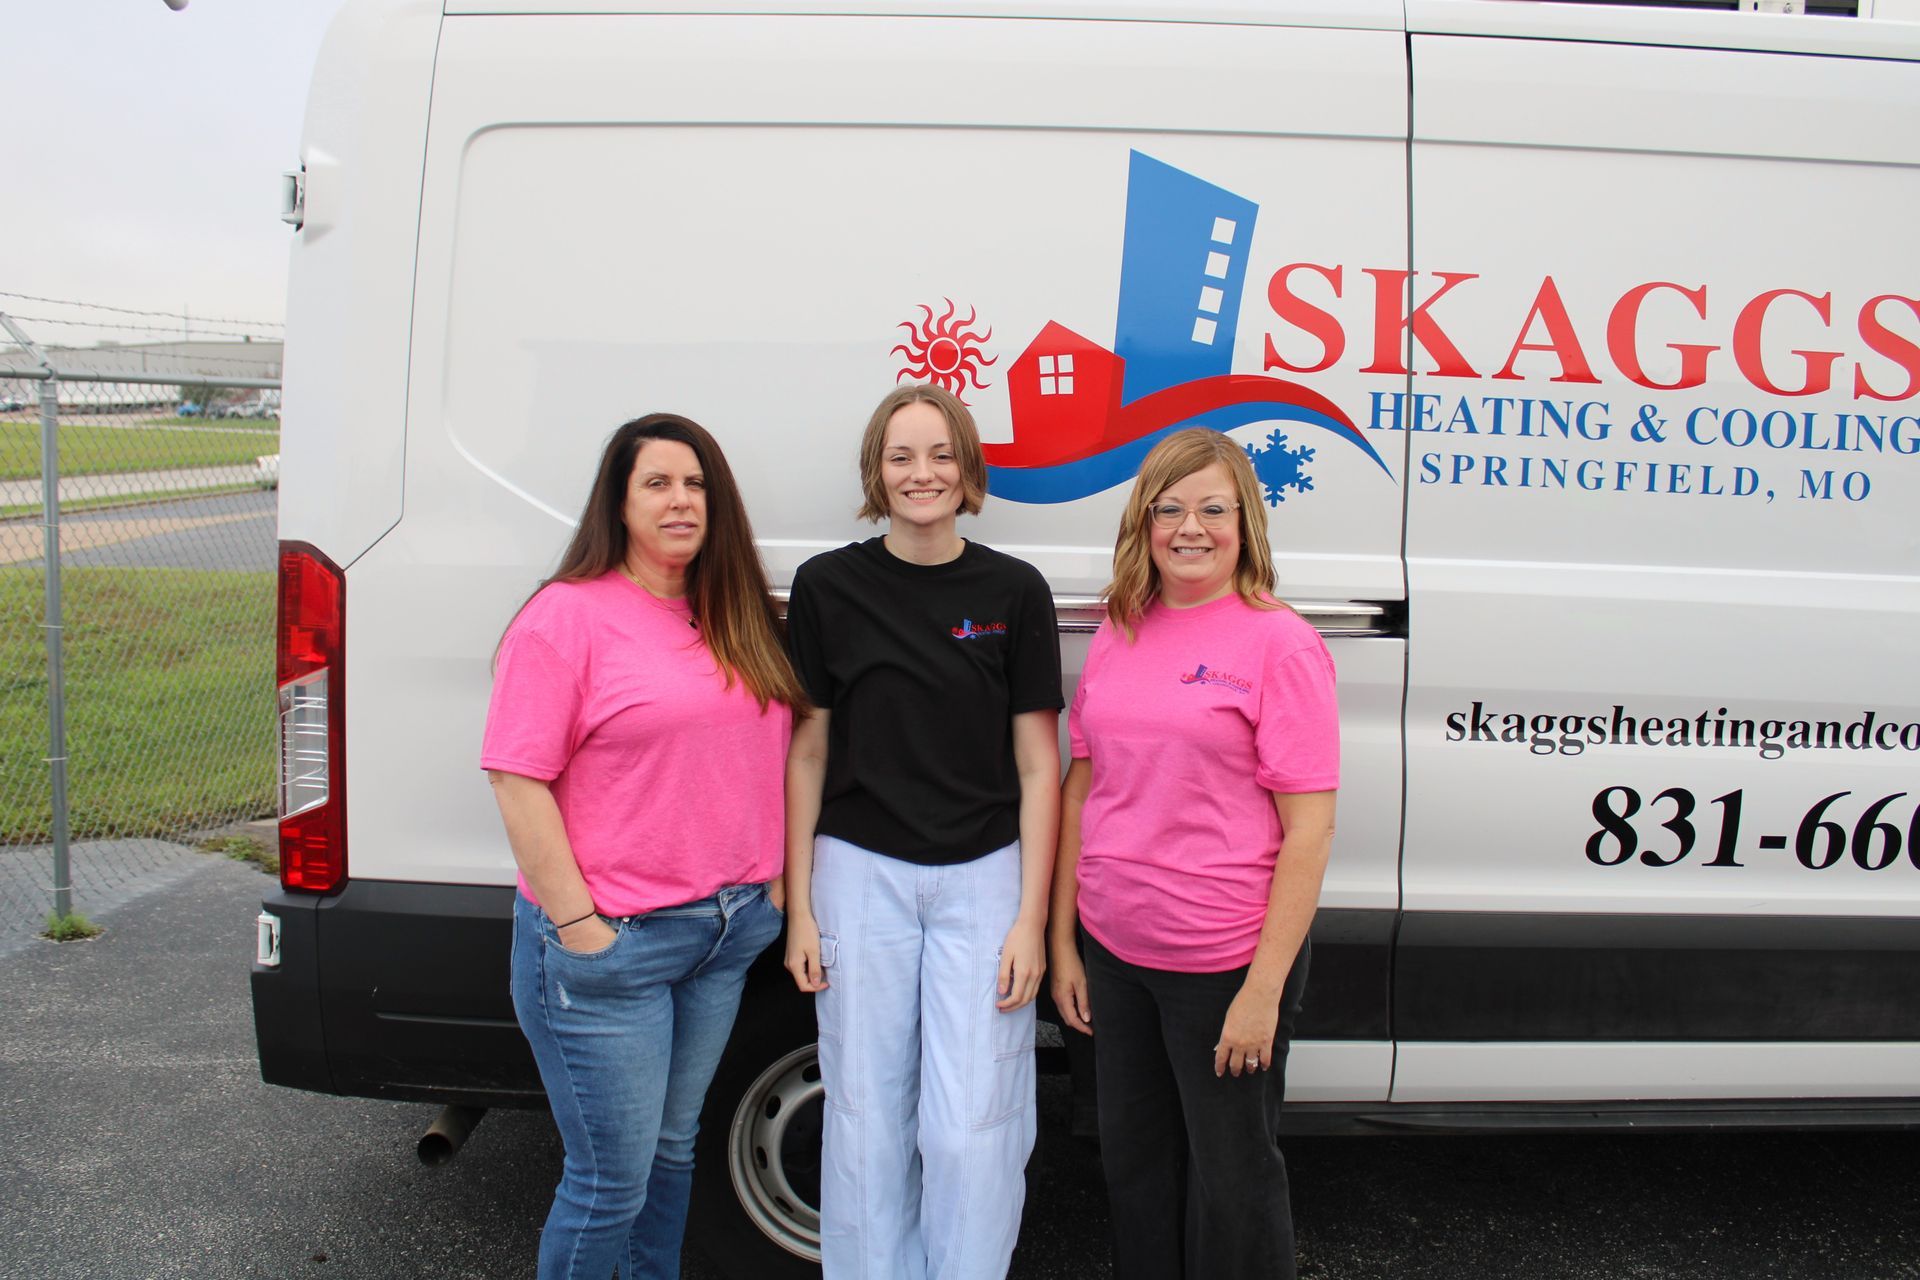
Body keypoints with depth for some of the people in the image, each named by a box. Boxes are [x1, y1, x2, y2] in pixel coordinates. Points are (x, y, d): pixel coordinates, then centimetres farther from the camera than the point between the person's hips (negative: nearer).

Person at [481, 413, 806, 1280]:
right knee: (612, 1179, 3)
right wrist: (576, 924, -17)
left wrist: (770, 884, 10)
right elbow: (518, 779, -15)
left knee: (674, 1148, 21)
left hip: (727, 931, 6)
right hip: (609, 945, -6)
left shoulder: (737, 621, 9)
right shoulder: (568, 616, -11)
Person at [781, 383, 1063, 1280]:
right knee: (867, 1121, 9)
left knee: (973, 1130, -1)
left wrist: (1031, 919, -4)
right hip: (860, 874, 1)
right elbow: (807, 754, 5)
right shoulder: (827, 586, 2)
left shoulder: (1014, 592, 0)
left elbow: (1037, 766, 1)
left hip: (981, 877, 0)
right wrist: (798, 907, 2)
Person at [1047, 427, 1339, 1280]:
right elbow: (1081, 788, 9)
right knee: (1133, 1161, 20)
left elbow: (1310, 828, -13)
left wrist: (1265, 987, -16)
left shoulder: (1279, 643, -10)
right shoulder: (1117, 634, 6)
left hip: (1224, 961, -5)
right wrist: (1062, 940, 8)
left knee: (1230, 1178, 11)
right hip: (1114, 951, 5)